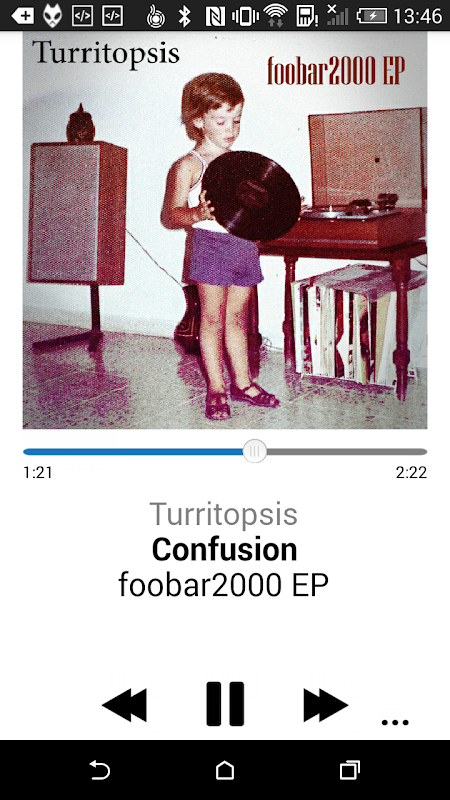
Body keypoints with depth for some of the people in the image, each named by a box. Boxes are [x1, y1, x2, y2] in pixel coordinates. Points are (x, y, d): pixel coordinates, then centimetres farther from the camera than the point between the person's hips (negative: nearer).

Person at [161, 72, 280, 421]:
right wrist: (197, 214, -29)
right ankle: (216, 388, 11)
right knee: (212, 319, 1)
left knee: (237, 319, 14)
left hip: (244, 245, 6)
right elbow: (171, 215, -10)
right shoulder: (188, 166, -6)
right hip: (211, 245, -6)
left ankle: (242, 382, 24)